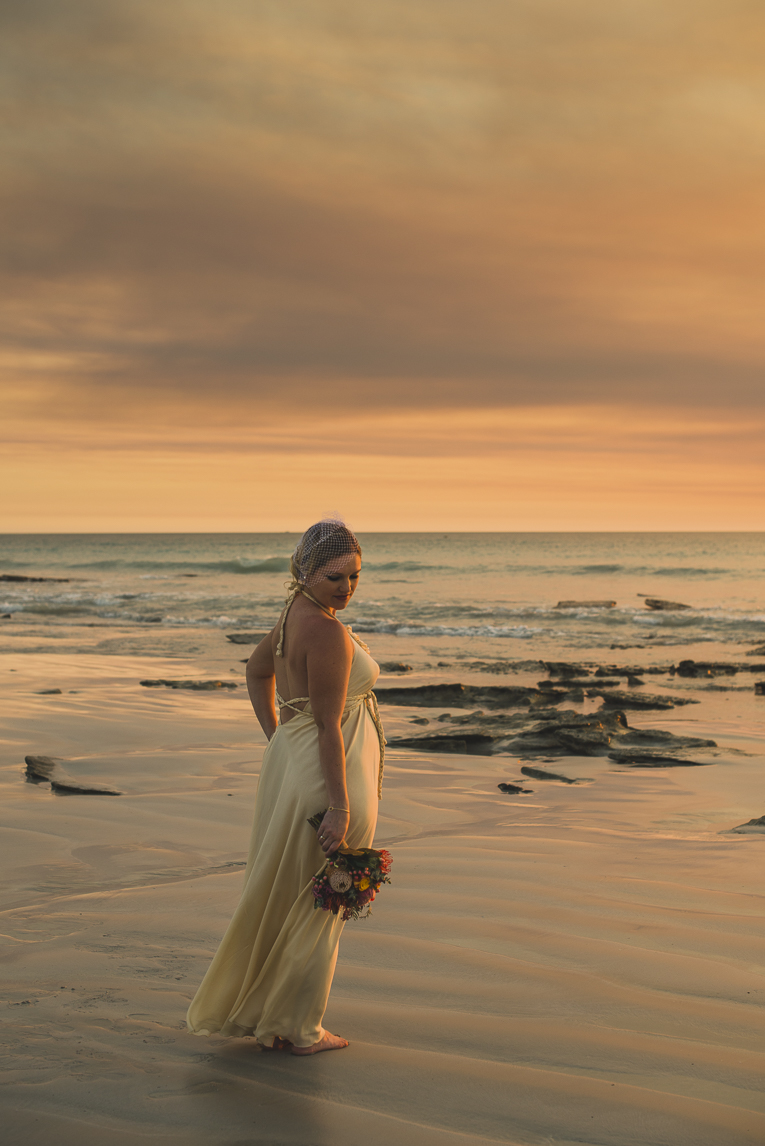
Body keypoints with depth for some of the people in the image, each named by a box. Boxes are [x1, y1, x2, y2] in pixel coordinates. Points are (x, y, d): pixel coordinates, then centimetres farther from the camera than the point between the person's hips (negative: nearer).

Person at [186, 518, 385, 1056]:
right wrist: (340, 807, -22)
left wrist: (276, 737, 22)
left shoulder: (297, 613, 6)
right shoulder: (327, 631, -23)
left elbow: (258, 668, 23)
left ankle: (260, 1012, 30)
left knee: (283, 894, 18)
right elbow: (328, 725, -24)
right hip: (328, 773, -9)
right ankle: (298, 1028, 17)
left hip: (291, 761, 9)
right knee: (319, 902, 5)